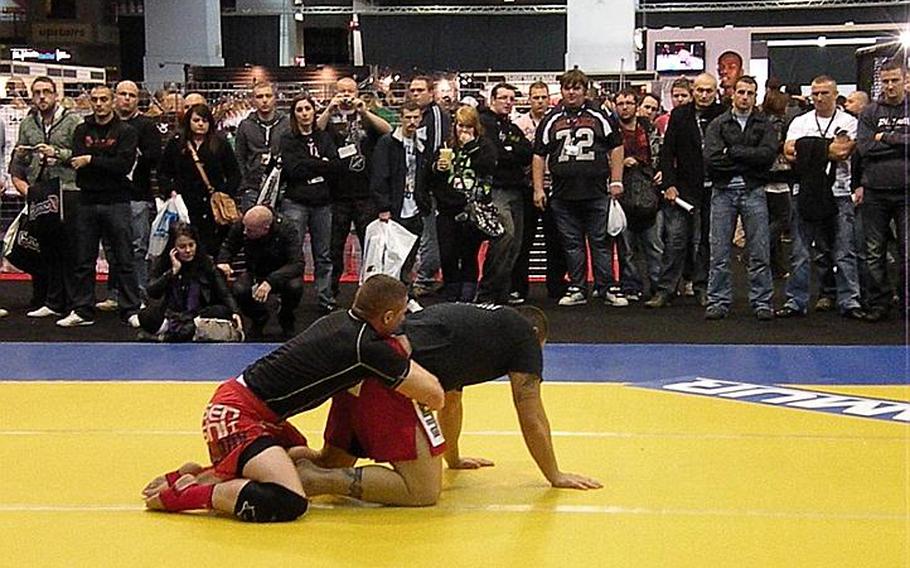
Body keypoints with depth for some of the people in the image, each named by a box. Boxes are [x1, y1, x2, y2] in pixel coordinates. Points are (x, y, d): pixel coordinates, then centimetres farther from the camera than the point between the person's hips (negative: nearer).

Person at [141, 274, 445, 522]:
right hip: (236, 414, -10)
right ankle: (185, 492, -15)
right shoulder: (370, 347, -16)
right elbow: (434, 395, -10)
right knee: (289, 503, -23)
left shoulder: (338, 320, 9)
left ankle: (201, 476, 15)